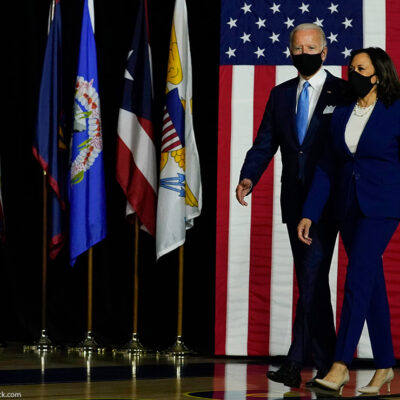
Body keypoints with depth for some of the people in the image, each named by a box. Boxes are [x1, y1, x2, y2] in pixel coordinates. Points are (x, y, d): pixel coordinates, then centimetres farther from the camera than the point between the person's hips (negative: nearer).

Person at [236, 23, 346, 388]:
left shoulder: (343, 93, -2)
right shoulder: (281, 95, 12)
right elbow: (265, 143, 8)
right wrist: (249, 177, -9)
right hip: (294, 202, 6)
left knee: (313, 279, -13)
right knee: (312, 283, 11)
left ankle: (297, 361, -14)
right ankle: (326, 364, 19)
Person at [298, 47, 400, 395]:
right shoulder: (341, 114, 10)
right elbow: (327, 167, 11)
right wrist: (309, 214, 6)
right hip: (348, 206, 6)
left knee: (357, 277, -15)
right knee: (371, 284, 9)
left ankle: (341, 365, -15)